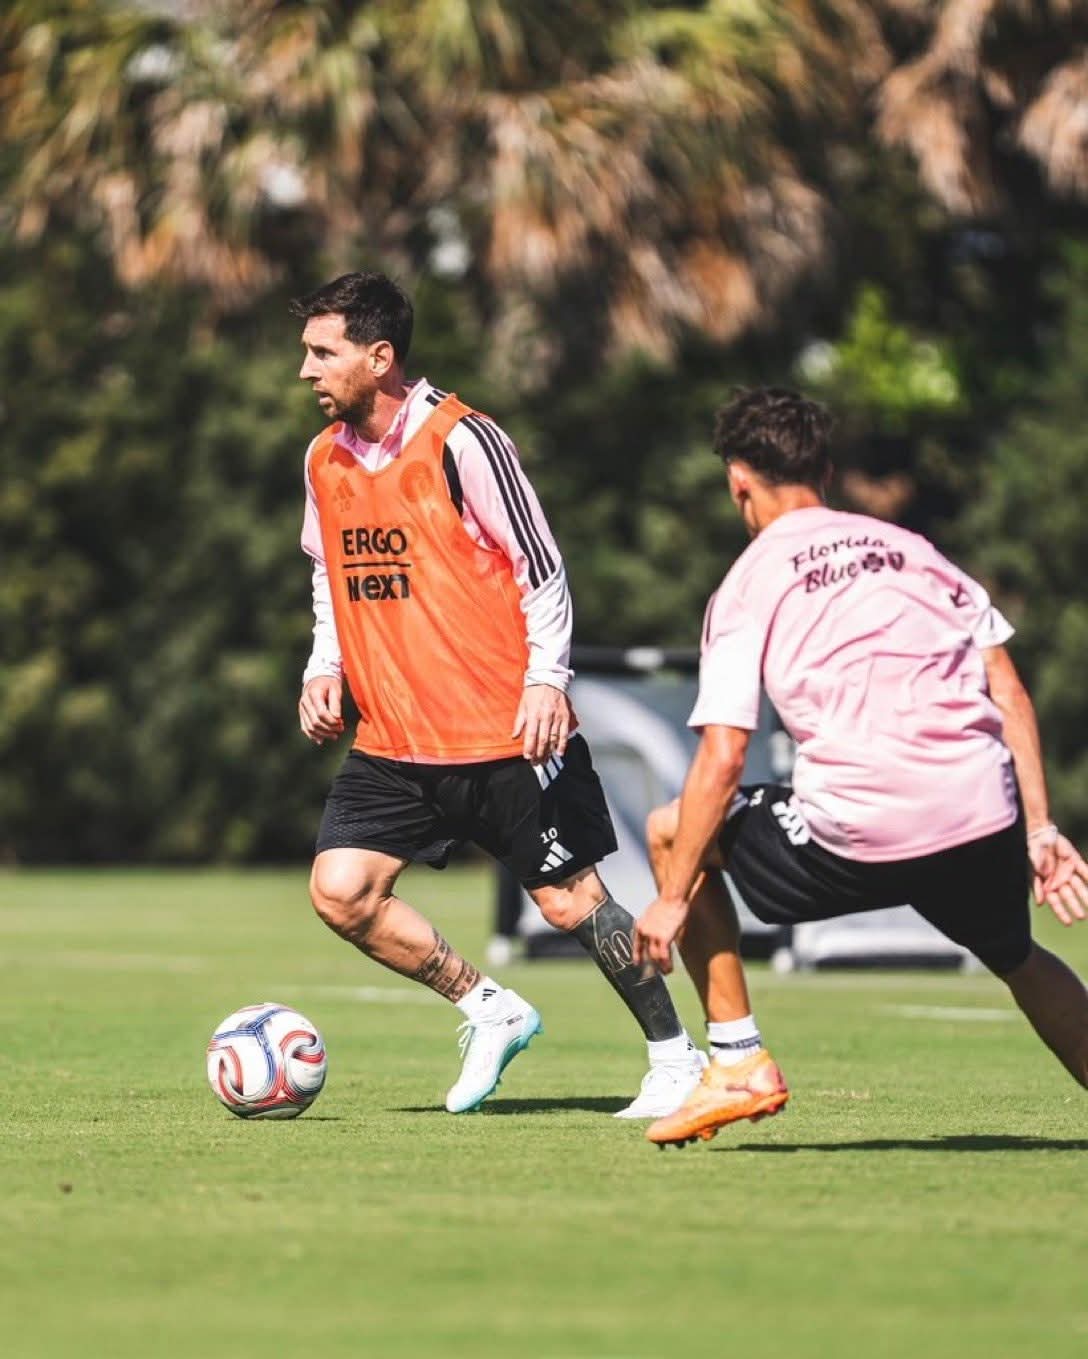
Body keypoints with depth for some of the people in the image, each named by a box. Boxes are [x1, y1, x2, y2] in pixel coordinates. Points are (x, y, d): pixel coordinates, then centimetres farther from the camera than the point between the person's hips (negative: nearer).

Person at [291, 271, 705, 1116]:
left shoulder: (461, 441, -12)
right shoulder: (326, 459, 8)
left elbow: (541, 566, -10)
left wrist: (546, 677, -18)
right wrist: (325, 668, 6)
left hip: (503, 731, -6)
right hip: (393, 743, 6)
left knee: (569, 900, -3)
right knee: (340, 891, -8)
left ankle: (676, 1056, 14)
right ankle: (490, 1012, 10)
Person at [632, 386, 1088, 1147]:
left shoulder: (750, 584, 7)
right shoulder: (913, 550, 19)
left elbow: (722, 758, -1)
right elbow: (1009, 693, 12)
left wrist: (671, 902, 4)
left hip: (859, 836, -4)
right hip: (985, 823, 4)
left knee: (671, 832, 17)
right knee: (1020, 961, 33)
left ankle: (738, 1062, 12)